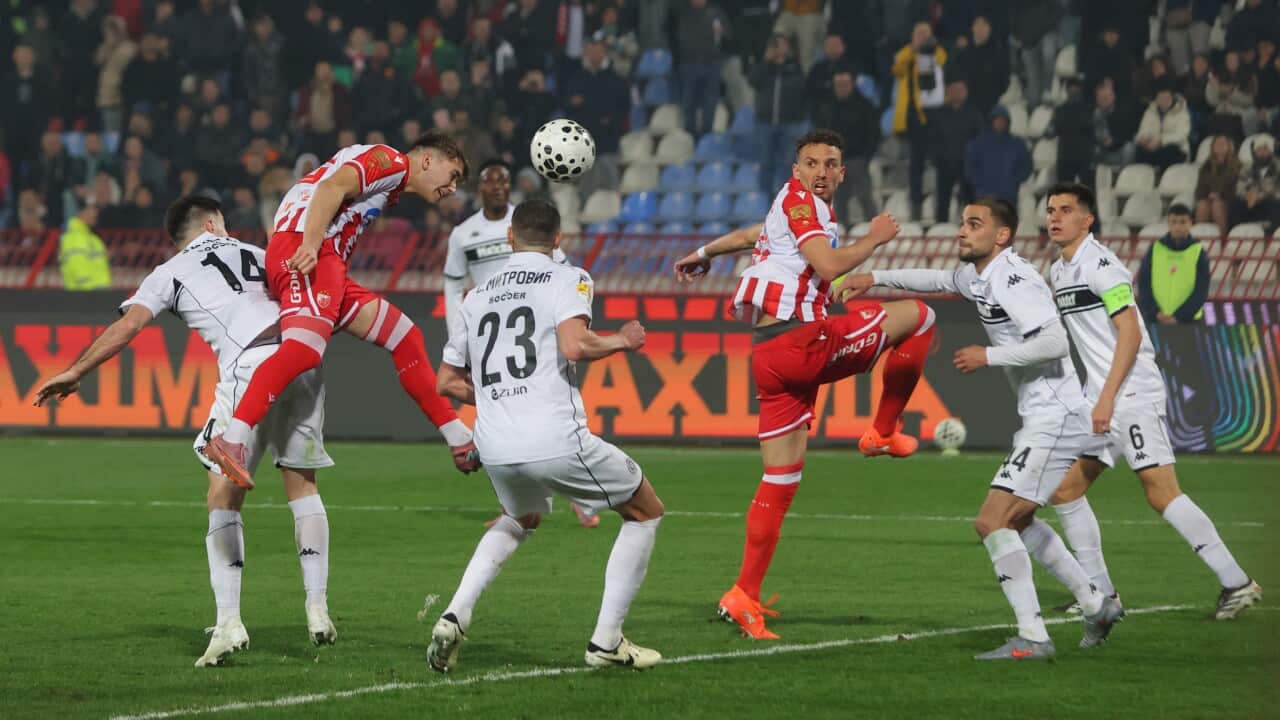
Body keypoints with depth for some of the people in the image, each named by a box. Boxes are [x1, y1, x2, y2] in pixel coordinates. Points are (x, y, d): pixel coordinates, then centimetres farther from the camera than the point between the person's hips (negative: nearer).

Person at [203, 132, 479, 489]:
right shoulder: (392, 161, 3)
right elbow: (333, 187, -14)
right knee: (305, 347, -30)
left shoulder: (391, 188, 33)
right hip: (302, 245, -10)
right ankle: (231, 442, -40)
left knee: (406, 338, 15)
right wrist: (310, 245, -26)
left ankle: (462, 445, 21)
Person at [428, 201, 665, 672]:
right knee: (646, 513, 15)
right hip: (557, 439, -6)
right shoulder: (568, 279, 3)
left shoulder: (477, 296, 19)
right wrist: (621, 341, 3)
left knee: (521, 520, 36)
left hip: (496, 450, 6)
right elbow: (573, 346, -15)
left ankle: (455, 616, 15)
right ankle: (606, 640, 8)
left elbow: (447, 381, 23)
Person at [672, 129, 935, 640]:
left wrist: (702, 255, 61)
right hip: (800, 342, -9)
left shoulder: (800, 211, 24)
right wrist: (876, 238, 0)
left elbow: (747, 236, 43)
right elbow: (830, 266, -16)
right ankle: (884, 432, 7)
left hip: (769, 356, 9)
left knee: (781, 481, 10)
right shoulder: (797, 200, -4)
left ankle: (744, 597, 8)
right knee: (919, 315, 2)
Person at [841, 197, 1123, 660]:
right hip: (1042, 419, 11)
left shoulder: (1013, 280, -18)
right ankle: (1096, 606, 31)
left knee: (992, 522, -15)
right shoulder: (979, 277, 13)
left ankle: (1032, 638, -17)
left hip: (1055, 421, -11)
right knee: (1016, 522, 24)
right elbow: (939, 280, 34)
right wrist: (875, 278, 28)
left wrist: (988, 356, -20)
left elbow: (1054, 342, -28)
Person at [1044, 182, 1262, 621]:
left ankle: (1236, 582, -10)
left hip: (1132, 395, -9)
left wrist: (1107, 399, -21)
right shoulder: (1058, 272, 16)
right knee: (1065, 489, 6)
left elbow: (1130, 335, -18)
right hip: (1098, 397, 9)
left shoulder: (1101, 265, -12)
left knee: (1161, 493, -14)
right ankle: (1100, 594, 13)